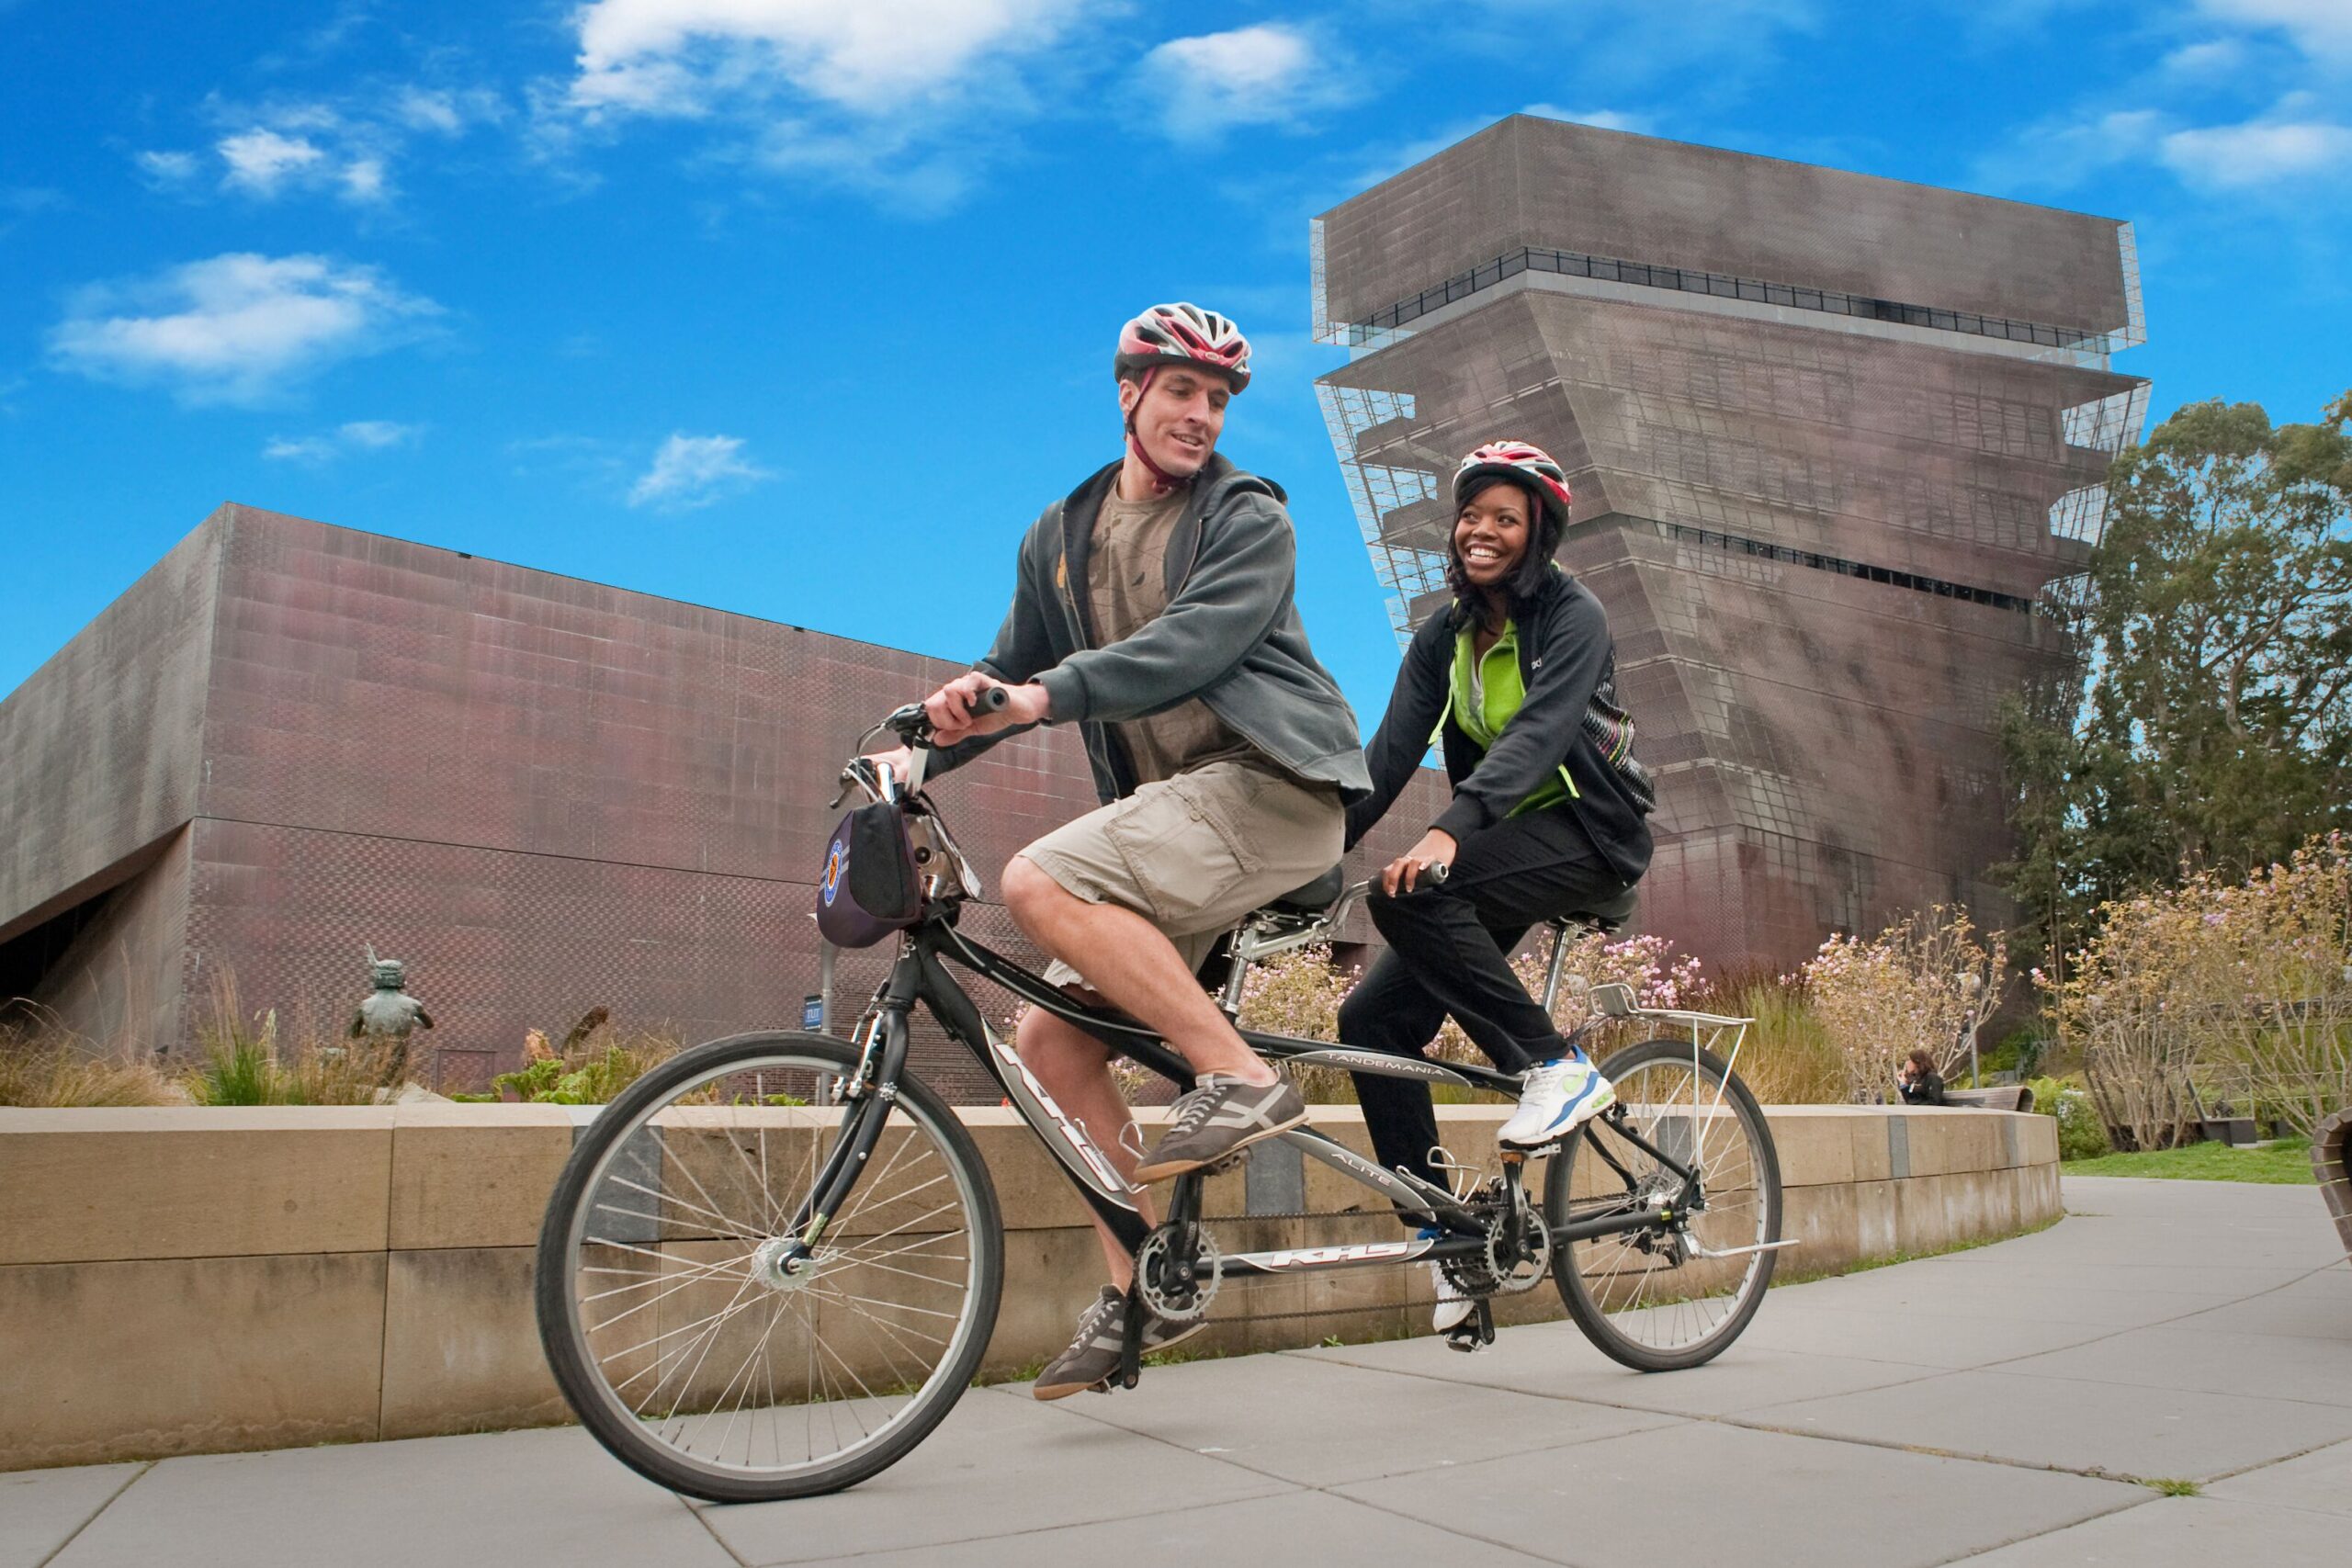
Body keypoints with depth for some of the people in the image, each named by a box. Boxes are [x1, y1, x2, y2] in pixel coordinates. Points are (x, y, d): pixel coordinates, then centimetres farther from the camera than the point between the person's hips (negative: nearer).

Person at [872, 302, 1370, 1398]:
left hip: (1271, 785, -7)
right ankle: (1137, 1289, 8)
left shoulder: (1250, 517, -2)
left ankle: (1241, 1078, -19)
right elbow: (1011, 670, 20)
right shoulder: (1059, 538, 16)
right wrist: (921, 743, 4)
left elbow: (1192, 642, -19)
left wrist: (1048, 694, -31)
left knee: (1037, 883, -26)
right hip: (1171, 807, 7)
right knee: (1050, 1036, -2)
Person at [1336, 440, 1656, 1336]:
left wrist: (1448, 831, -43)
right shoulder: (1443, 637, 7)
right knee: (1372, 1018, -8)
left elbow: (1538, 731, -28)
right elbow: (1391, 752, -1)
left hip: (1587, 835, -7)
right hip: (1503, 848, 7)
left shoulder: (1573, 617, -11)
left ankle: (1558, 1068, -19)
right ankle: (1444, 1235, 0)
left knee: (1408, 893, -32)